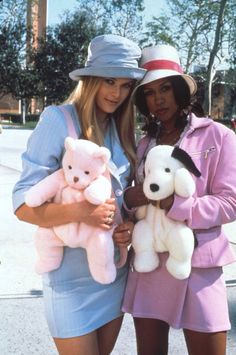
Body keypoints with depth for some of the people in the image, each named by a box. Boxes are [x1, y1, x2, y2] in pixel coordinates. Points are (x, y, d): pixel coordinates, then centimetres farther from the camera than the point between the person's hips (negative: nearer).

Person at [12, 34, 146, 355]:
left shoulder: (122, 129, 4)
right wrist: (80, 211, -32)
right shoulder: (59, 120, -14)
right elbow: (23, 204, -16)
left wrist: (131, 226, -7)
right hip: (71, 276, -6)